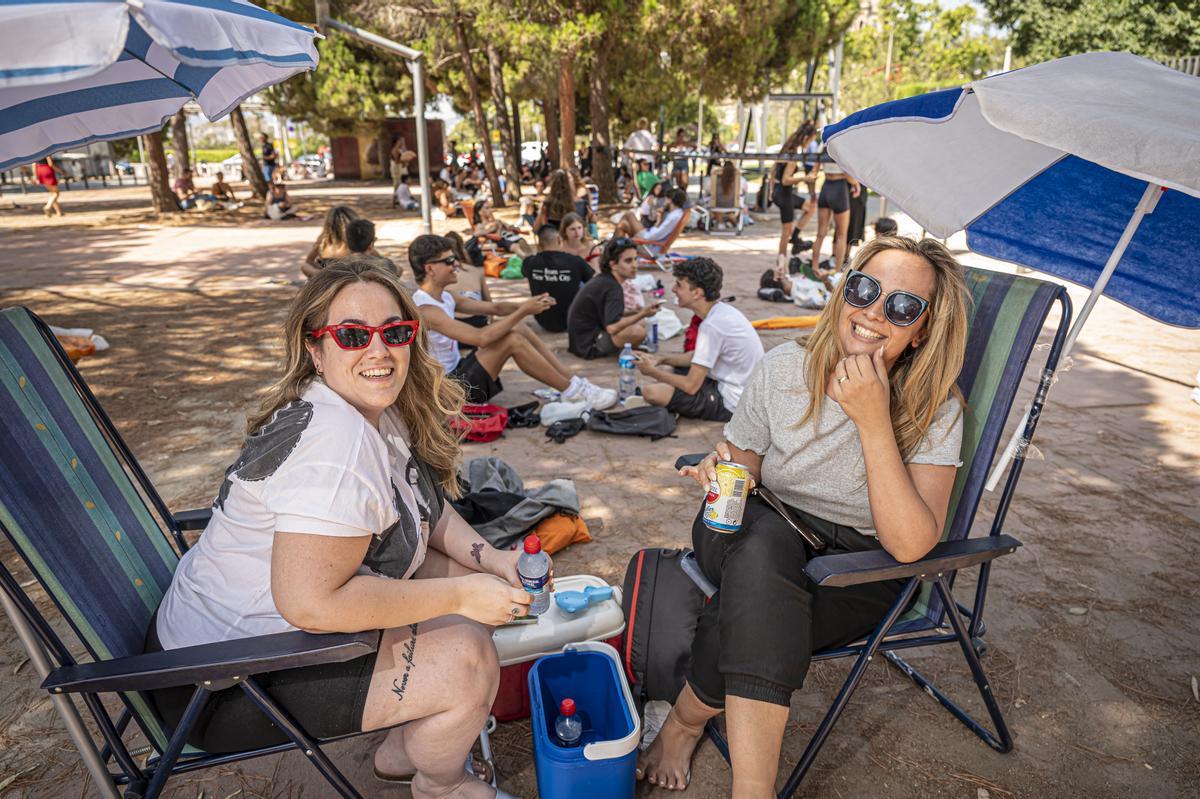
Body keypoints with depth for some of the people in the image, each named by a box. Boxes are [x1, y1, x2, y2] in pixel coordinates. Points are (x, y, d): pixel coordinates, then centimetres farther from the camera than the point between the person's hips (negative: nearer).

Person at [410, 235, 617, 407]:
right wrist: (523, 312, -24)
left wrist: (526, 306, -11)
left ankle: (574, 382, 2)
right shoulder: (425, 309, -22)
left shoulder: (445, 298, 8)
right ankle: (573, 392, -11)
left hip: (458, 371, 9)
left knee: (519, 329, 0)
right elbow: (481, 338, -30)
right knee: (513, 340, -22)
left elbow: (495, 308, 8)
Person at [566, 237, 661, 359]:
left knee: (641, 324, 16)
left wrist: (637, 313, 5)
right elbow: (612, 327, -31)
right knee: (637, 331, -28)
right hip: (588, 346, -10)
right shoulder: (612, 287, -20)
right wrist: (642, 315, -25)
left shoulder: (603, 280, 9)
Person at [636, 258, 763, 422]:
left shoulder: (712, 325, -25)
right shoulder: (722, 310, 4)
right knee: (664, 369, 16)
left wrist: (652, 372, -7)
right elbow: (699, 356, 19)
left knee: (652, 392, -22)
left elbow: (691, 386, -22)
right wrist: (662, 361, 7)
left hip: (731, 403, -10)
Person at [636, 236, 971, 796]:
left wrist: (874, 420, -30)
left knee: (752, 611, -33)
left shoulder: (936, 412, -12)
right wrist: (723, 472, -20)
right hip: (765, 540, 2)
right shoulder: (783, 370, -6)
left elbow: (910, 545, -24)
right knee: (763, 542, -35)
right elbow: (741, 467, 5)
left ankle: (686, 721, -2)